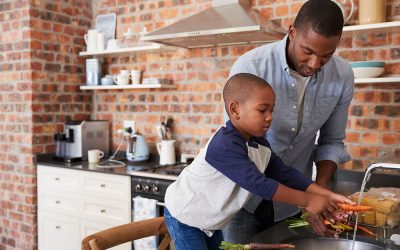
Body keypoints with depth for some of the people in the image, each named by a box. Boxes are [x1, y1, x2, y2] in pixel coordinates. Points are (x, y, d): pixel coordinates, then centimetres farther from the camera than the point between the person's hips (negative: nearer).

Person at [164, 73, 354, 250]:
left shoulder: (260, 145, -5)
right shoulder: (225, 145, -33)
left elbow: (285, 173, -6)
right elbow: (259, 184, -35)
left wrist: (328, 195, -16)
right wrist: (308, 201, -31)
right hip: (184, 217, -8)